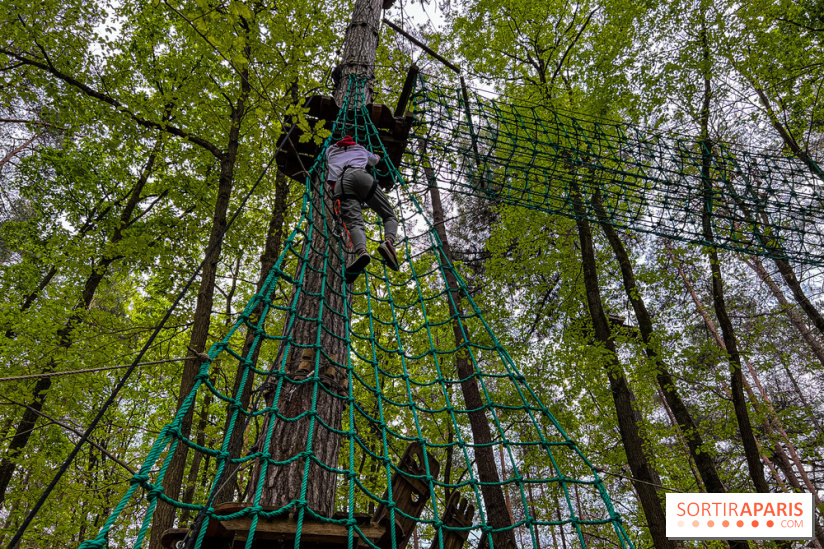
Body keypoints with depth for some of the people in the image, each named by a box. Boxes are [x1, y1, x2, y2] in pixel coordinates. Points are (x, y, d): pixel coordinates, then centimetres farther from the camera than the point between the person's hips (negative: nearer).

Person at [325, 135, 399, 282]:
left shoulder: (330, 150, 40)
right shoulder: (360, 148, 40)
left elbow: (329, 170, 61)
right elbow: (375, 161, 60)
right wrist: (377, 157, 83)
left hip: (339, 183, 0)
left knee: (354, 222, -22)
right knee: (389, 216, 1)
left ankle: (361, 251, -55)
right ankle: (388, 241, -35)